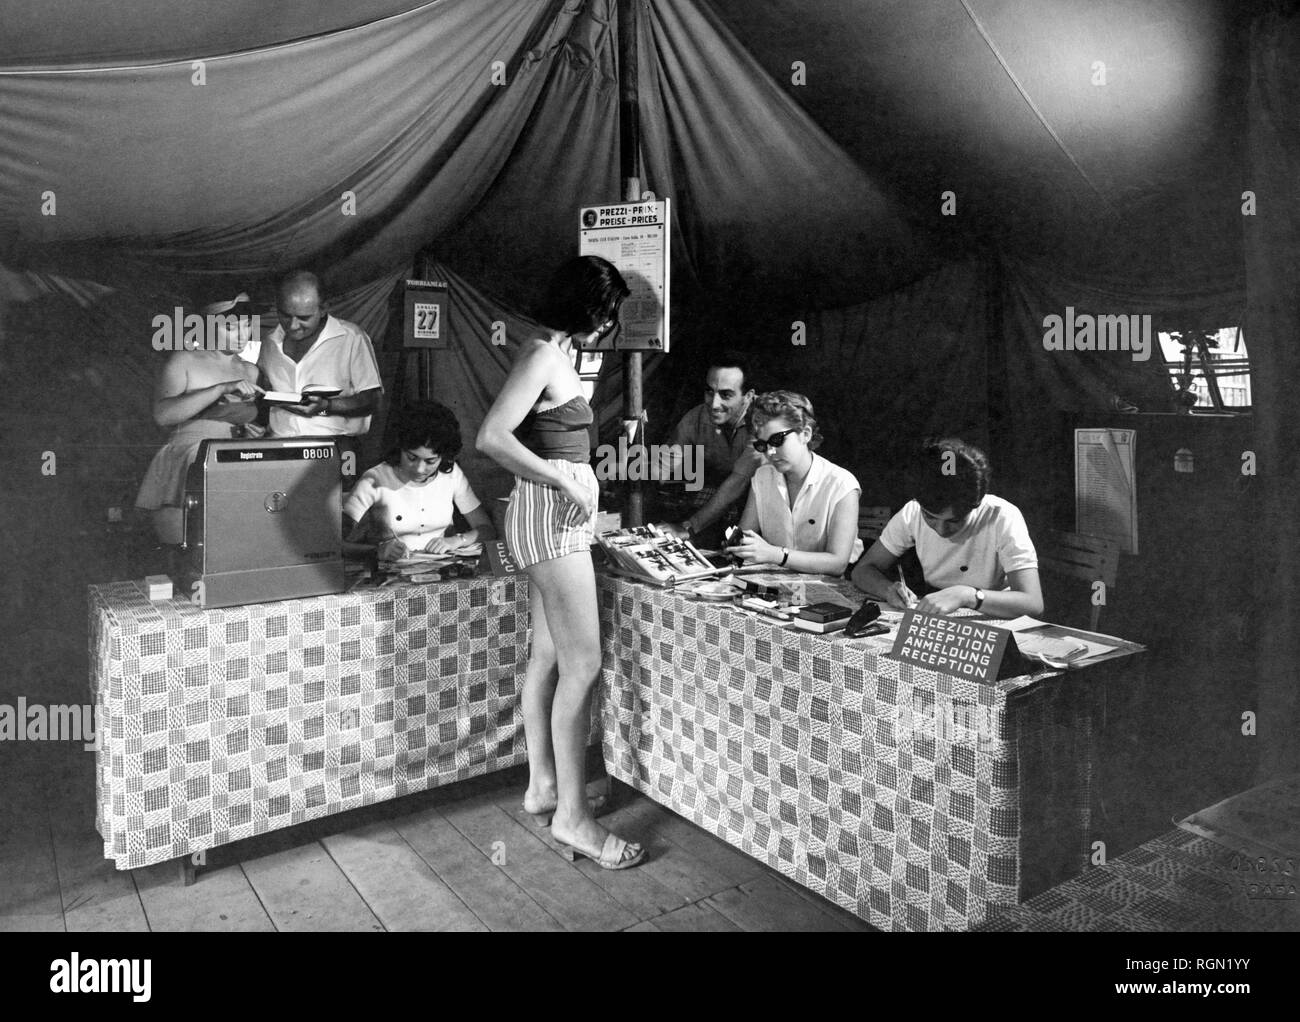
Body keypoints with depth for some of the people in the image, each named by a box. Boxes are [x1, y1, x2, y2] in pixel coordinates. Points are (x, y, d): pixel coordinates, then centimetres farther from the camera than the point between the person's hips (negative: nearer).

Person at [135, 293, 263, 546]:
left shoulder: (252, 372, 19)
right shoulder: (184, 361, 5)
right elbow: (162, 414, -11)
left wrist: (253, 433, 3)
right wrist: (222, 389, -18)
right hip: (188, 461, -4)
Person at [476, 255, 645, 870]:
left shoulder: (557, 354, 16)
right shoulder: (543, 356, -13)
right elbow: (491, 438, -24)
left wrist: (572, 483, 13)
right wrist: (564, 483, -21)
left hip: (556, 515, 10)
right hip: (552, 514, -10)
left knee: (548, 655, 14)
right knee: (583, 663, -9)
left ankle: (542, 785, 25)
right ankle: (572, 815, -2)